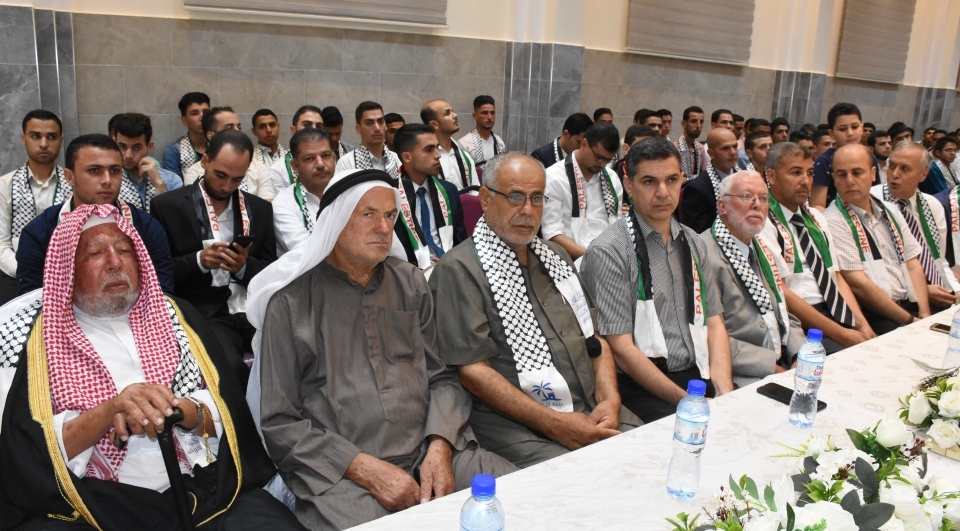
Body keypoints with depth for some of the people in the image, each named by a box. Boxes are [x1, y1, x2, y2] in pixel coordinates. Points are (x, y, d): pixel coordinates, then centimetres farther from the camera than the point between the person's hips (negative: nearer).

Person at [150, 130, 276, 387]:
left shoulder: (260, 209, 13)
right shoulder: (167, 205, 4)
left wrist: (245, 266, -9)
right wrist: (198, 261, -14)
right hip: (204, 315, -3)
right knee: (228, 366, -32)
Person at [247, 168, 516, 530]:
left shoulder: (411, 283, 12)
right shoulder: (292, 300, 0)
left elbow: (443, 375, 11)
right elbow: (280, 422, -2)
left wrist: (440, 448, -7)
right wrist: (364, 469, -12)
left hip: (430, 454, 4)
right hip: (342, 473, -4)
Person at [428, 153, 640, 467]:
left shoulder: (555, 256, 18)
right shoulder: (459, 270, -6)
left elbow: (594, 337, 18)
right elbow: (473, 370, -12)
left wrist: (610, 400, -1)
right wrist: (553, 423, -16)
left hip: (594, 410, 7)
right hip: (516, 424, -7)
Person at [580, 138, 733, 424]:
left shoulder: (693, 243, 12)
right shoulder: (608, 252, -9)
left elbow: (714, 323, 11)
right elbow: (621, 349, -12)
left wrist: (725, 394, -5)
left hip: (701, 375, 6)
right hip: (642, 386, -6)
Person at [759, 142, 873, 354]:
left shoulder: (816, 217, 16)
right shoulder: (764, 224, -8)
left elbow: (836, 276, 15)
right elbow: (781, 294, -13)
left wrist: (862, 324, 0)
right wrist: (840, 334, -14)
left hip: (840, 314, 7)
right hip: (802, 325, -7)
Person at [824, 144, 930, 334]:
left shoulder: (891, 213, 15)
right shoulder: (833, 223, -8)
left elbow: (913, 265, 14)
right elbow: (858, 285, -13)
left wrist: (924, 316, 0)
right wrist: (910, 321, -10)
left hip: (911, 307, 7)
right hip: (874, 316, -7)